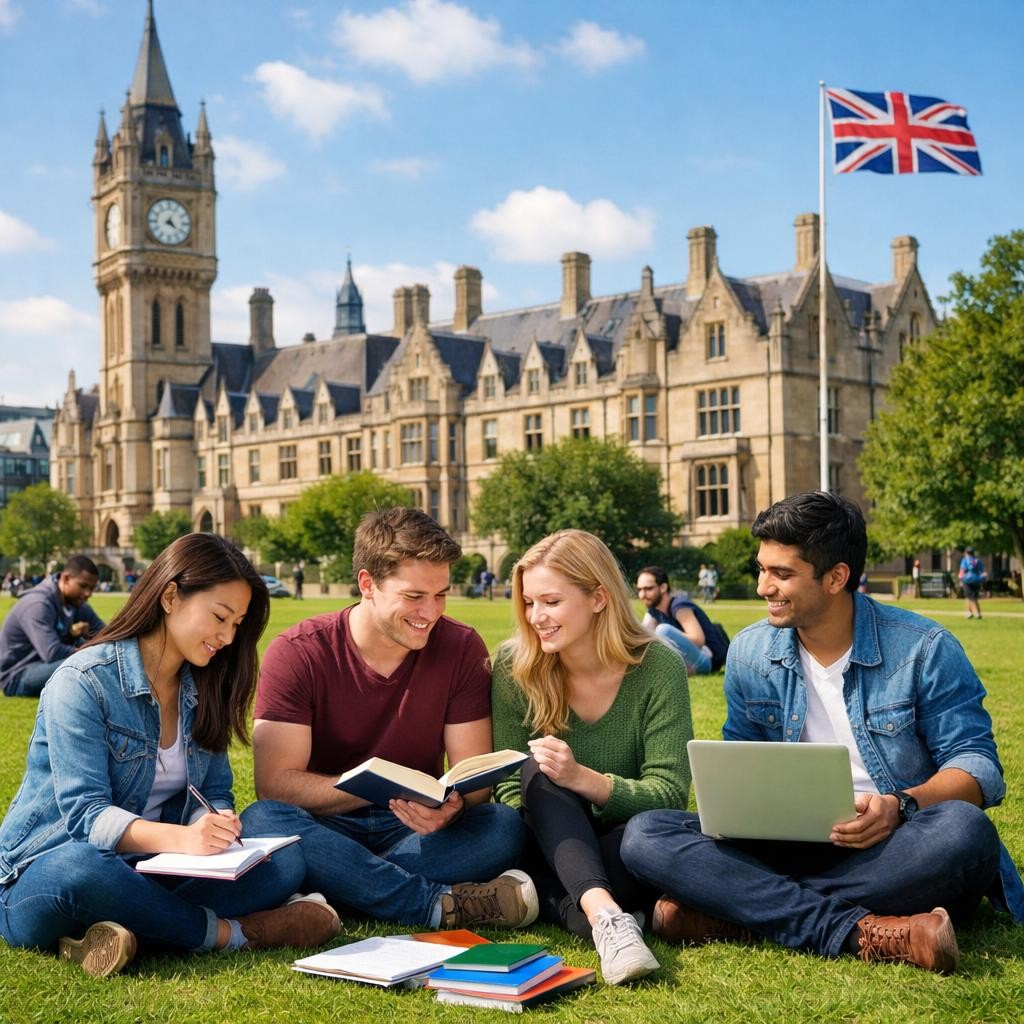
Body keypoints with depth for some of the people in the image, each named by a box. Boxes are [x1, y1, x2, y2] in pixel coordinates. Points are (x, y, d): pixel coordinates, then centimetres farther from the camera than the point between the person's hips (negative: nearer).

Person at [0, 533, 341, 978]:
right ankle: (231, 932, -24)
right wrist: (180, 837, -38)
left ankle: (133, 928, -31)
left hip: (148, 872, 6)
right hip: (46, 872, -6)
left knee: (283, 862, -17)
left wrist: (215, 822, -18)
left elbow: (215, 792, 8)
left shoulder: (202, 690, 10)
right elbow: (84, 812, -20)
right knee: (78, 871, -42)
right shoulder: (83, 682, -12)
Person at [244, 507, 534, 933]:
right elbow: (275, 782, -16)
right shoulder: (296, 654, -10)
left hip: (416, 831, 2)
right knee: (265, 822, -34)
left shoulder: (462, 648, -3)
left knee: (505, 827, -26)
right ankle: (443, 904, -31)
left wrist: (452, 805, -28)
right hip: (326, 830, -1)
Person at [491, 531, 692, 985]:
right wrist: (539, 838, -27)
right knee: (540, 770, -31)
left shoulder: (657, 667, -12)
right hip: (550, 849, 2)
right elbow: (509, 788, -5)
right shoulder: (513, 667, -7)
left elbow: (670, 794, -17)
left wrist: (584, 778, -34)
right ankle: (605, 913, -49)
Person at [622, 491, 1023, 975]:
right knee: (645, 835, -20)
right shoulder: (749, 652, 7)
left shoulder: (923, 649, -4)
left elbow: (978, 762, -4)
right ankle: (862, 933, -33)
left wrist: (902, 805, -24)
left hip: (892, 853, -3)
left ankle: (736, 913, -29)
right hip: (793, 847, 3)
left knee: (961, 830, -39)